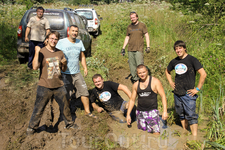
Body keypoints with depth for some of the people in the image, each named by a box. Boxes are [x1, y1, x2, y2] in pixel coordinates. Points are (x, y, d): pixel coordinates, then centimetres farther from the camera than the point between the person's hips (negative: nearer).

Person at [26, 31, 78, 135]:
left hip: (59, 86, 4)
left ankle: (69, 123, 36)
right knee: (39, 108, 6)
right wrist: (36, 53, -24)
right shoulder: (41, 52, -7)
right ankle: (32, 127, 25)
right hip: (45, 87, -4)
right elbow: (35, 67, -20)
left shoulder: (60, 53, 6)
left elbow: (63, 69, 14)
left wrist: (64, 64, -7)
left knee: (65, 106, 16)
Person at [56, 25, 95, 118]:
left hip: (77, 73, 4)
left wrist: (85, 68, 7)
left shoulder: (80, 42, 10)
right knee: (67, 96, 4)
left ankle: (87, 111, 18)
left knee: (84, 91, 3)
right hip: (65, 74, -4)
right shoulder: (61, 42, -6)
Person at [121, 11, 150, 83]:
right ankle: (134, 78, 17)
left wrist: (148, 46, -7)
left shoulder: (142, 25, 4)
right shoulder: (129, 27, 14)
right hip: (130, 50, 4)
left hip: (139, 49, -4)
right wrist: (123, 48, 15)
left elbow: (147, 36, 3)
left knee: (140, 65, -10)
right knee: (132, 65, 5)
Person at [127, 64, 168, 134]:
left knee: (156, 133, -12)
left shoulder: (155, 82, -5)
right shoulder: (136, 85, 7)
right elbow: (132, 100, 14)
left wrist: (165, 111, -15)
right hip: (140, 112, 4)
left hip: (152, 111, -4)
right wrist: (128, 114, 11)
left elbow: (163, 96, -6)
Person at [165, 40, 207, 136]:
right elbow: (167, 72, 28)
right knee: (181, 114, 15)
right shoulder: (174, 61, 7)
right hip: (177, 93, 6)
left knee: (191, 115, -6)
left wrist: (197, 89, -14)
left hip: (188, 93, -6)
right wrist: (171, 83, 14)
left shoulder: (192, 60, -9)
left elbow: (203, 74, -15)